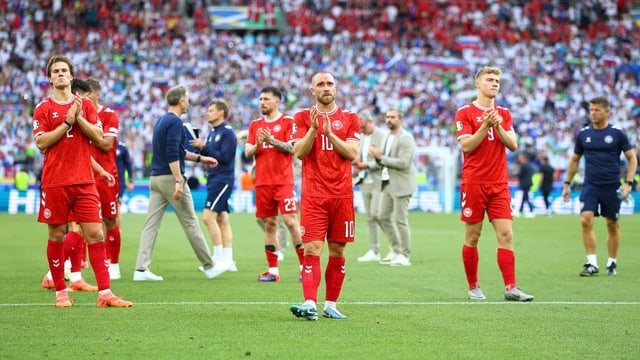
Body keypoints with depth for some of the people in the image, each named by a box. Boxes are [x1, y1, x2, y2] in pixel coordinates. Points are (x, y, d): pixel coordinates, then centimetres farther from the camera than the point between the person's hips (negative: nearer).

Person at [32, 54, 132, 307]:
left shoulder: (86, 105, 11)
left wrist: (79, 117, -11)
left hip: (85, 181, 2)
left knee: (95, 234, -4)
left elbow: (98, 137, 1)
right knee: (56, 236, 2)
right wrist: (67, 121, -12)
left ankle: (105, 293, -6)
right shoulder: (43, 108, 4)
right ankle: (61, 291, 13)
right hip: (55, 182, -2)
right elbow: (41, 142, -8)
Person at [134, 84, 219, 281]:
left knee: (151, 224, 2)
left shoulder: (161, 121, 16)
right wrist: (179, 182, -24)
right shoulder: (175, 122, -12)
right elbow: (172, 155, -22)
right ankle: (209, 266, 10)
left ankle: (141, 269, -5)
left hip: (156, 178, 9)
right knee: (190, 223, 1)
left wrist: (200, 158, 32)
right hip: (170, 177, -9)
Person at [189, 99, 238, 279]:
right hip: (214, 180, 9)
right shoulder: (213, 132, 15)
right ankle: (228, 260, 12)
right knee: (222, 220, 9)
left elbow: (224, 157, -19)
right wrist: (200, 148, -2)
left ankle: (220, 259, -12)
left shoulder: (227, 132, -12)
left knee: (208, 217, -15)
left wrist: (204, 147, -17)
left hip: (222, 180, -9)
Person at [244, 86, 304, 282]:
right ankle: (273, 270, 8)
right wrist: (257, 144, -11)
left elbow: (292, 148, -9)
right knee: (269, 224, 5)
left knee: (290, 221, -10)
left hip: (283, 181, -4)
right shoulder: (255, 125, 14)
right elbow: (247, 152, 10)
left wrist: (272, 140, -20)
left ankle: (305, 266, -2)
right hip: (262, 183, 5)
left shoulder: (288, 122, 0)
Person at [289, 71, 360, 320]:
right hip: (313, 195, -2)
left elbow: (352, 153, -3)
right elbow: (299, 152, -4)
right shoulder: (302, 117, 7)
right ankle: (310, 304, -22)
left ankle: (331, 305, 13)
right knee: (312, 249, -12)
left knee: (337, 251, 5)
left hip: (342, 195, 2)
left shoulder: (349, 118, 9)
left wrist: (330, 133, -13)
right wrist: (313, 129, -18)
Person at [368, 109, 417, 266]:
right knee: (384, 217, 11)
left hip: (401, 184, -9)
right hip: (387, 183, 9)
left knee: (400, 220, -6)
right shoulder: (387, 137, 15)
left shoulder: (405, 138, -13)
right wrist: (377, 157, -1)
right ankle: (395, 250, 24)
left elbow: (403, 163, -22)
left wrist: (381, 157, -19)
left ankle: (404, 256, 2)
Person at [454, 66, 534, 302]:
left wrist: (497, 126, -11)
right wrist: (485, 125, -18)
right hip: (473, 183, -4)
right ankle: (473, 287, 12)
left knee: (506, 234, -5)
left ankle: (510, 288, -8)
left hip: (499, 185, 4)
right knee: (472, 236, 2)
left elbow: (513, 145, 3)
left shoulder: (504, 114, 13)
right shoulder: (465, 113, -1)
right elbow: (466, 145, -10)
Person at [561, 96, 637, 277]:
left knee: (612, 225, 6)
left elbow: (632, 159, 1)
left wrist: (628, 183, -9)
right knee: (586, 220, -15)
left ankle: (612, 263, 20)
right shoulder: (583, 134, 5)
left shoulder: (617, 133, -3)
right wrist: (567, 184, 13)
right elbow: (574, 160, 16)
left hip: (612, 187, -1)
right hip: (590, 186, 1)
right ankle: (592, 263, -12)